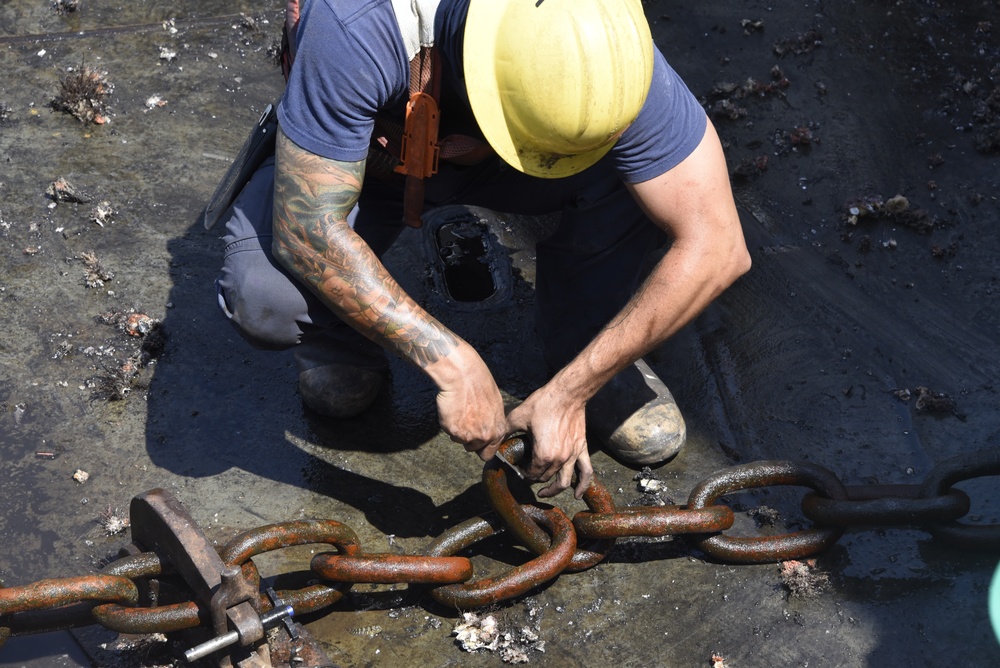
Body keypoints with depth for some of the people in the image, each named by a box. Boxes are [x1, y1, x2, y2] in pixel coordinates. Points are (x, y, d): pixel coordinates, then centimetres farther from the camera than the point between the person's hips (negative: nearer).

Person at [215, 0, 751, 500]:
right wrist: (450, 362, -41)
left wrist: (569, 391, -32)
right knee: (260, 298, -31)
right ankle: (343, 333, 5)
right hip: (353, 159, -1)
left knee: (655, 180, -28)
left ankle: (582, 343, 1)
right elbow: (304, 227, -36)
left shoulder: (606, 54, -34)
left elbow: (716, 248, -30)